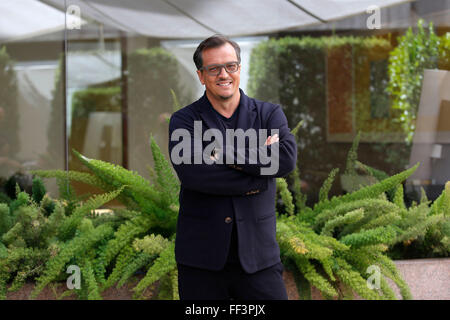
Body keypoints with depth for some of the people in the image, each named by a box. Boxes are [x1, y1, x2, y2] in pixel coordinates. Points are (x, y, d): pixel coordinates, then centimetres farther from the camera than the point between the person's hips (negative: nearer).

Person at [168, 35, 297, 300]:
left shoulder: (269, 114, 9)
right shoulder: (184, 120, 4)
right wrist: (256, 180, -14)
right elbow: (190, 171, -15)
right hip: (201, 258, -1)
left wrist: (225, 155, -12)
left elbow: (286, 158, -11)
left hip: (257, 256, 1)